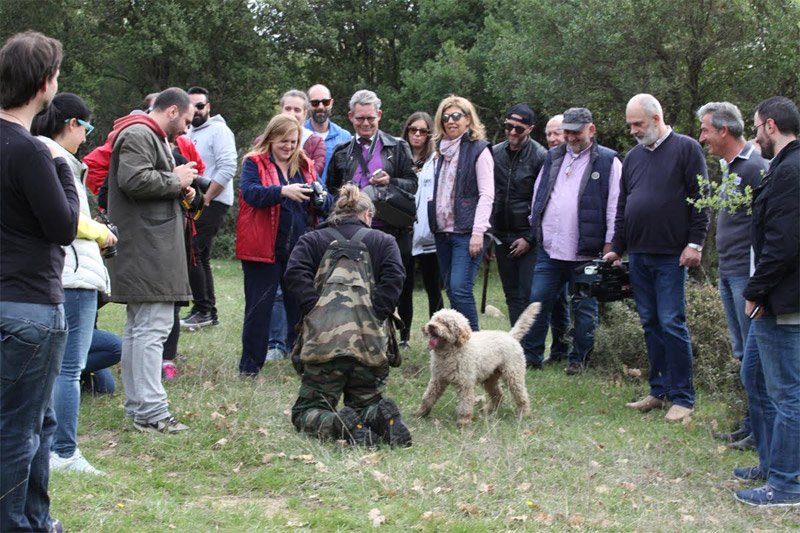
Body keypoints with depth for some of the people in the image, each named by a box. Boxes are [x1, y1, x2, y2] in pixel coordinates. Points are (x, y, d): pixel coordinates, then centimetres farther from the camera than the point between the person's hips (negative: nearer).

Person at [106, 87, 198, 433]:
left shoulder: (153, 137, 24)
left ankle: (137, 406, 21)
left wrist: (179, 190, 11)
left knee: (138, 328, 14)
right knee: (152, 328, -12)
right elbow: (133, 180, -24)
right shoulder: (138, 135, -11)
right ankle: (150, 412, -12)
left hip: (148, 250, 12)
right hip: (147, 252, -12)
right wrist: (176, 180, -12)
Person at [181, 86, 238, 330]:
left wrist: (205, 199, -16)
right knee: (201, 258, 10)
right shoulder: (189, 134, 19)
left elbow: (227, 168, -16)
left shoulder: (218, 130, -7)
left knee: (192, 253, -16)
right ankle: (210, 313, 16)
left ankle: (203, 310, -11)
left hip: (213, 203, -9)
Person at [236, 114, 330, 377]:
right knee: (259, 307, 2)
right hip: (263, 249, -4)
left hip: (299, 249, 4)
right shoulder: (254, 163, -1)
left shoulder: (305, 165, 12)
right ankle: (250, 364, 11)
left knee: (300, 306, 10)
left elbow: (325, 204, 9)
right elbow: (250, 192, -20)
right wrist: (283, 191, -34)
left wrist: (320, 198, -15)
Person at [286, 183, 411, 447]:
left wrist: (315, 311, -3)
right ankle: (382, 416, -15)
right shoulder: (384, 242, 19)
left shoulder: (311, 240, 17)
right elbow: (393, 279, 0)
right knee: (365, 404, 20)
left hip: (325, 341, -1)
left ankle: (339, 425, -23)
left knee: (305, 412, 9)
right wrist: (375, 316, -1)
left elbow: (295, 274, -2)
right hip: (370, 341, 2)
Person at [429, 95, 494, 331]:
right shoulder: (443, 150, 18)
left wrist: (478, 231, -17)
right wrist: (434, 226, 13)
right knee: (450, 290, 8)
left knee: (460, 288, -16)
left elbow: (486, 194, -10)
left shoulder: (479, 150, -4)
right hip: (443, 231, 8)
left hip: (467, 232, -8)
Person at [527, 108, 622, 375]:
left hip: (585, 252, -5)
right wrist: (535, 229, 16)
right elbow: (538, 195, 21)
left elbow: (615, 205, -7)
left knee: (584, 308, 5)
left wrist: (609, 245, -10)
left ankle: (579, 359, 17)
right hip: (549, 249, 5)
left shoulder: (608, 161, -3)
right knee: (538, 302, 5)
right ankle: (531, 355, 14)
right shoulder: (553, 158, 14)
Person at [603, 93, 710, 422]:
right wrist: (617, 248, 17)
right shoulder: (633, 156, 16)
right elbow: (622, 206, 21)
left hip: (671, 256, -6)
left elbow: (701, 199, -6)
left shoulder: (686, 149, -3)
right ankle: (659, 391, 16)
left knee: (672, 324, -8)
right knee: (650, 324, 9)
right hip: (639, 255, 6)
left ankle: (682, 398, -2)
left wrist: (695, 243, -12)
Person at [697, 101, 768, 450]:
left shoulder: (755, 167, -14)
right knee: (744, 354, 14)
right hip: (729, 274, 10)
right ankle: (752, 425, 21)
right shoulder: (730, 167, 16)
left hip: (748, 275, -10)